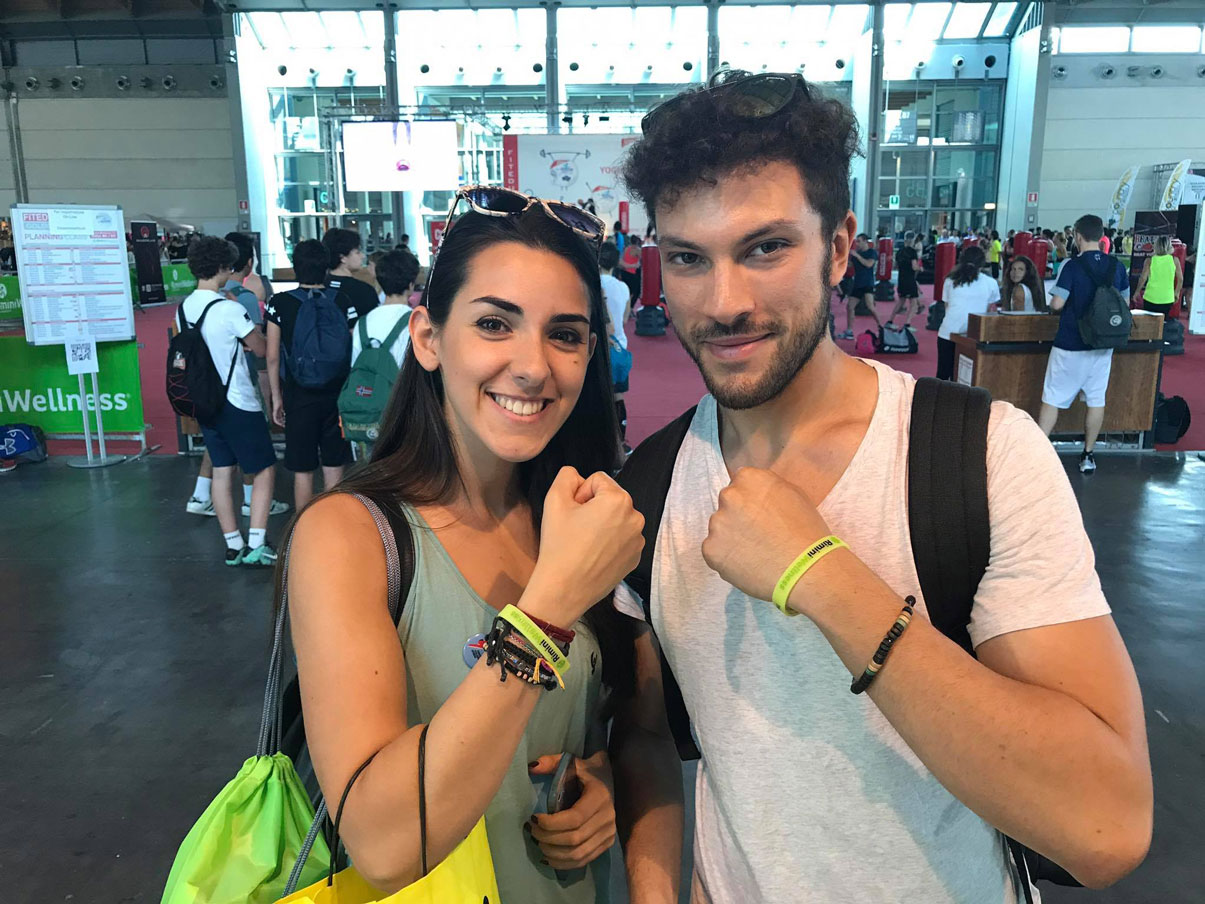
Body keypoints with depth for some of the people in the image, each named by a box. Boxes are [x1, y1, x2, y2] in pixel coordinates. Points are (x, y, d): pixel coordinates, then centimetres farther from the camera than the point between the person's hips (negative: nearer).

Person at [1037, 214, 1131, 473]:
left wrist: (1059, 304, 4)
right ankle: (1088, 455, 18)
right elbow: (1125, 301, 11)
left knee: (1052, 399, 2)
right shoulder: (1117, 266, 3)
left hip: (1070, 345, -5)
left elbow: (1057, 304, -18)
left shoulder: (1073, 265, -13)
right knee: (1096, 399, 11)